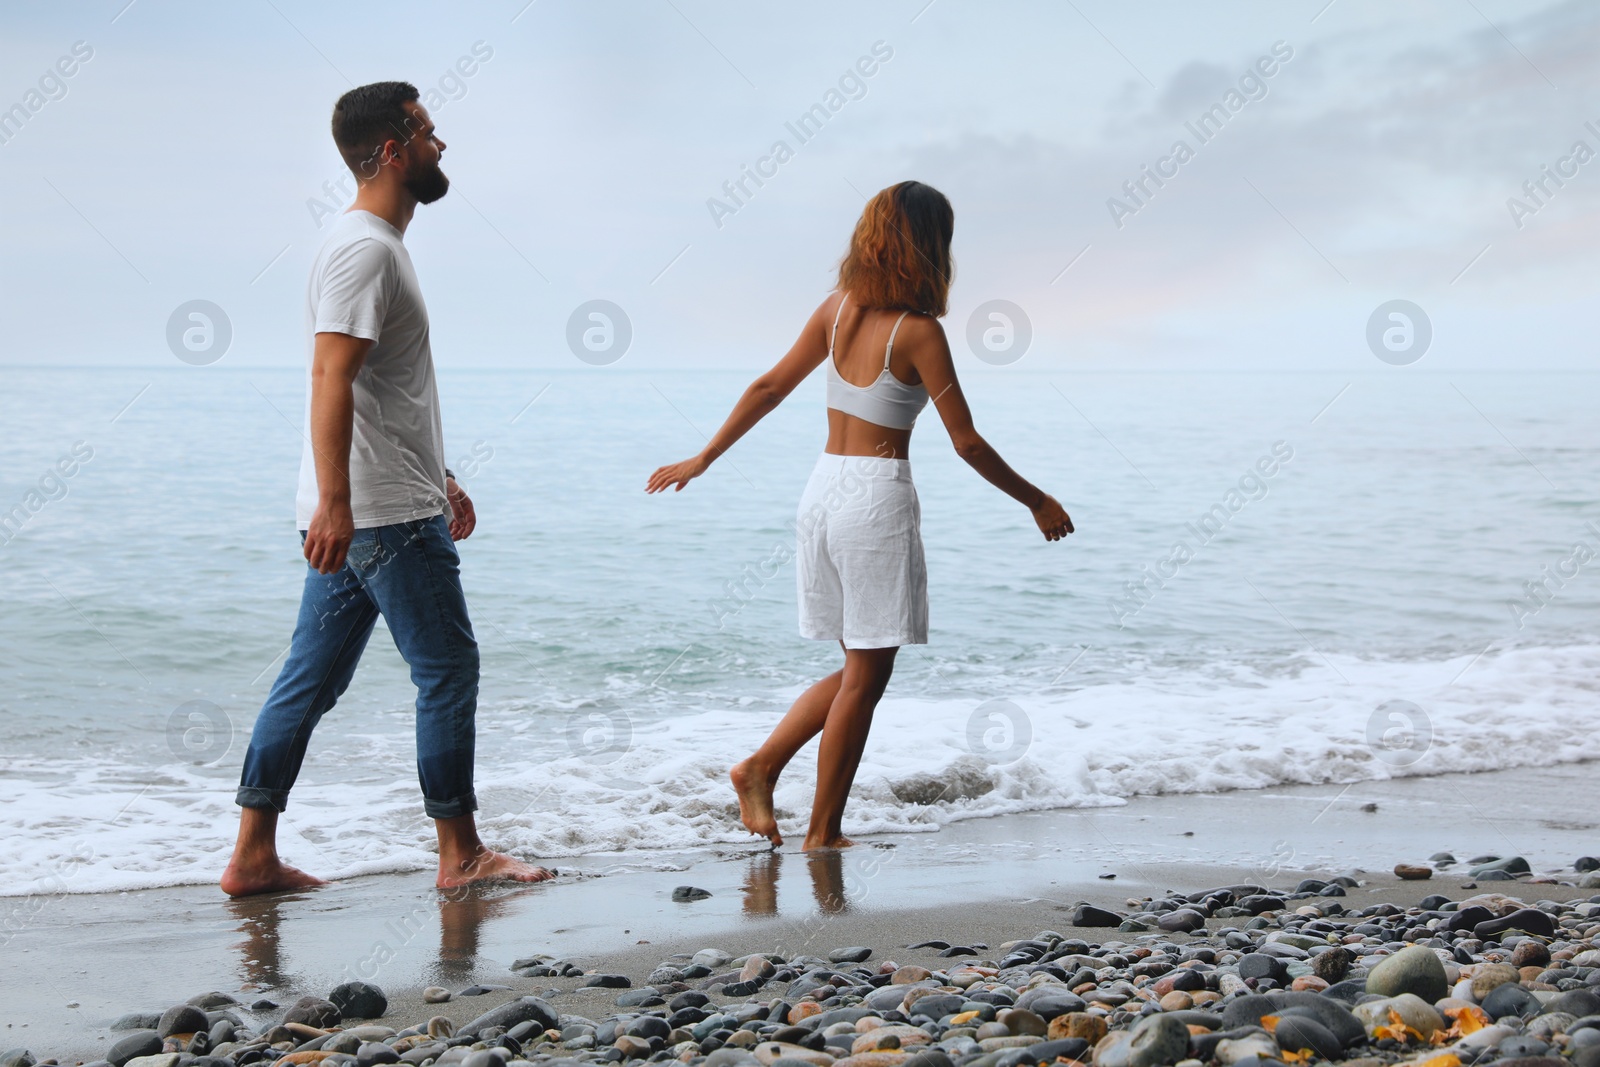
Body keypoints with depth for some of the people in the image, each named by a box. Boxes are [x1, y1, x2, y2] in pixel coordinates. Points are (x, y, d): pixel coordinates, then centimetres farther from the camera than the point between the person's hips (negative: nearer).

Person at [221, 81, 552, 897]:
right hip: (388, 516, -10)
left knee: (311, 681, 9)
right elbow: (331, 380, -23)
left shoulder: (376, 244, 20)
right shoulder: (366, 249, -14)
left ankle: (253, 857, 12)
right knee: (448, 672, 0)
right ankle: (460, 855, 10)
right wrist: (335, 504, -28)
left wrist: (441, 478, 30)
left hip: (352, 516, 10)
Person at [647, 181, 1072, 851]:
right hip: (878, 497, -7)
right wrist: (1036, 501, 1)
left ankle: (761, 767, 12)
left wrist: (703, 459, 20)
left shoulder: (837, 309, 5)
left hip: (823, 488, 7)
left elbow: (769, 387, 11)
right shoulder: (917, 330, -13)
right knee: (865, 675, 4)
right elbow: (966, 442, -10)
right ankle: (823, 833, 9)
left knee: (859, 667, 19)